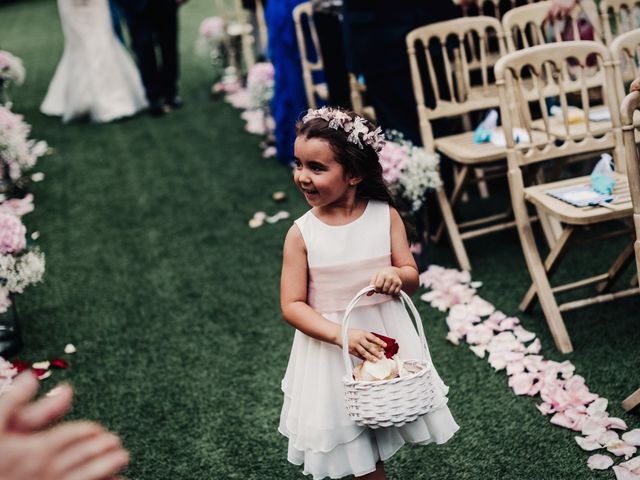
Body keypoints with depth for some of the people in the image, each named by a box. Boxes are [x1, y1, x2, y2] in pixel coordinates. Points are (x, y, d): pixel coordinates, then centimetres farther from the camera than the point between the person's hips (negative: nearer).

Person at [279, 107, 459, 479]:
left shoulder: (385, 215, -10)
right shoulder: (301, 233, -14)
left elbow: (413, 278, -3)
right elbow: (292, 306, -13)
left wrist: (397, 275, -27)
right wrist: (341, 335, -27)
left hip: (386, 334, 2)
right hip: (331, 342, -1)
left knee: (383, 426, 20)